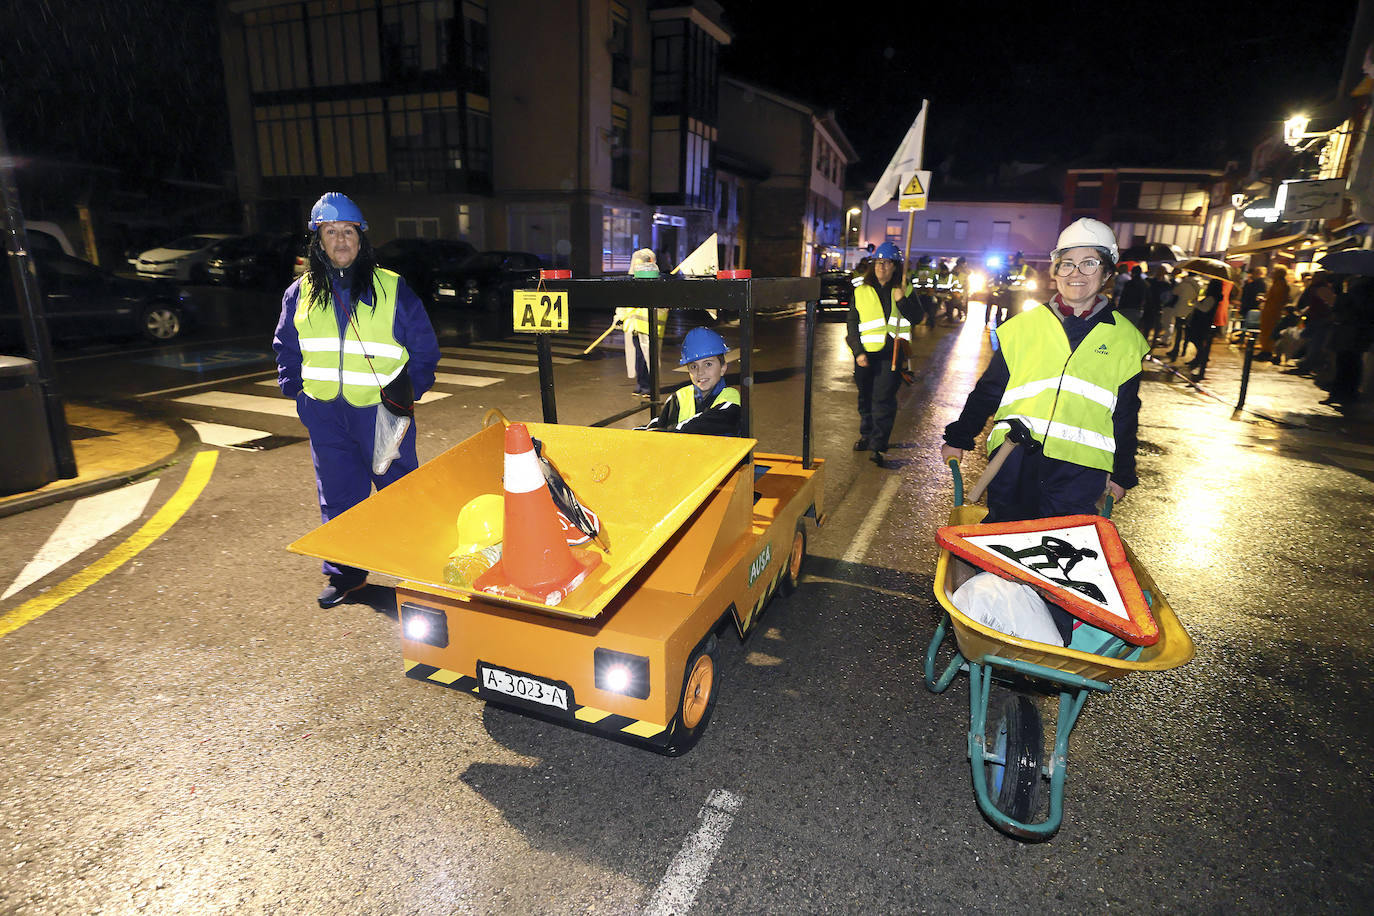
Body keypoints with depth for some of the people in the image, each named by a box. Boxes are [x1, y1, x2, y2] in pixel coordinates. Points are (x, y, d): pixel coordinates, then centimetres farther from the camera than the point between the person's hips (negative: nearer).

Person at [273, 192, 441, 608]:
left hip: (382, 409, -3)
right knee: (338, 495, 10)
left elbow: (424, 348, 5)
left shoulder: (392, 288, 0)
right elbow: (285, 347, 21)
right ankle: (345, 573, 24)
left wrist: (409, 389, -2)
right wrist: (295, 388, 10)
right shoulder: (301, 293, 9)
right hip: (325, 413, 3)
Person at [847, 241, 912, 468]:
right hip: (866, 353, 2)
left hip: (891, 353, -2)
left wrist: (902, 301, -16)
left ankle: (878, 446, -9)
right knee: (866, 398, 12)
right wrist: (858, 351, -4)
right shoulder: (861, 292, 9)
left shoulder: (903, 291, 8)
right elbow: (853, 324, 7)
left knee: (884, 399, -10)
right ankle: (867, 434, 32)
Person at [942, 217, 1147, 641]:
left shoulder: (1124, 339, 9)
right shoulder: (1023, 327, 7)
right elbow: (988, 390, 11)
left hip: (1079, 469, 0)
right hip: (1015, 460, 1)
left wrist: (1122, 473, 13)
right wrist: (959, 438, 8)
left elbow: (1126, 415, 13)